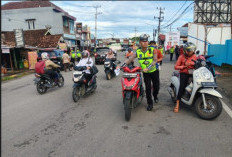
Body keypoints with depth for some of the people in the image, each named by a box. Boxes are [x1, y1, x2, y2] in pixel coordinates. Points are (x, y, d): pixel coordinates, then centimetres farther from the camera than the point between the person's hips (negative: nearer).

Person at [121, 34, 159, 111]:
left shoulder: (152, 50, -11)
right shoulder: (138, 51, -5)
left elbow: (155, 60, -20)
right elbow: (130, 59, -11)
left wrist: (148, 68, -35)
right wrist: (122, 65, -24)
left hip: (154, 71, 0)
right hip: (145, 73, 0)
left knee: (156, 86, 12)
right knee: (148, 88, -3)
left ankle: (155, 96, 45)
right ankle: (150, 103, 14)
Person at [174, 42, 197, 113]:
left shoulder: (194, 56, 9)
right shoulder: (182, 57, -2)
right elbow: (176, 67, -5)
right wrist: (184, 66, -16)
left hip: (192, 73, 4)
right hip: (184, 73, -4)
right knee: (182, 87, -18)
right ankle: (177, 104, -13)